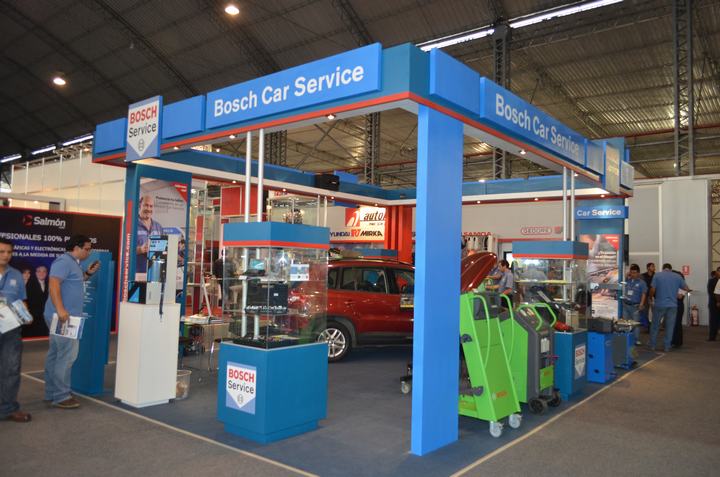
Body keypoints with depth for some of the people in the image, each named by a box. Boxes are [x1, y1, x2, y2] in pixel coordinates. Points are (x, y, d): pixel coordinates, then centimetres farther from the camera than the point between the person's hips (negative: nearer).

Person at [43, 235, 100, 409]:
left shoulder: (72, 263, 17)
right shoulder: (64, 261, -14)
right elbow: (54, 284, -26)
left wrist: (88, 273, 15)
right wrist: (60, 309, -33)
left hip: (66, 316, 11)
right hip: (63, 316, -11)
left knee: (55, 355, 14)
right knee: (67, 356, -8)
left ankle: (52, 393, 22)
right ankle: (60, 396, -2)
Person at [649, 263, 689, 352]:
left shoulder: (657, 275, -1)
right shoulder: (678, 276, 5)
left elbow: (652, 289, -8)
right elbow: (686, 289, 7)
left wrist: (650, 298, 9)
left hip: (660, 304, -1)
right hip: (672, 305, 1)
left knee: (655, 326, 9)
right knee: (669, 327, 7)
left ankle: (652, 346, 13)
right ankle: (667, 347, 9)